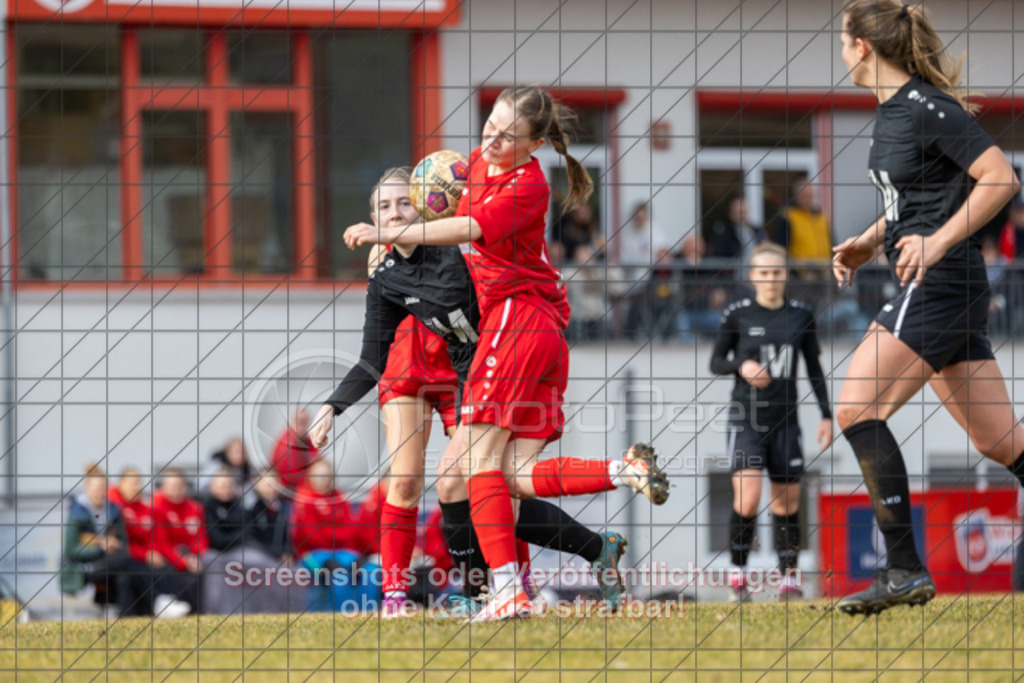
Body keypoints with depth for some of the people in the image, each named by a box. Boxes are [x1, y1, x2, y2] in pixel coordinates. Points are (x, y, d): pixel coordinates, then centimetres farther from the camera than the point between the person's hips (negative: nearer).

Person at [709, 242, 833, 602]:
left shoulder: (801, 316, 5)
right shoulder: (737, 315, -2)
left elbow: (814, 367, 13)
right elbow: (716, 362, 5)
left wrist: (826, 415, 7)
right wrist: (740, 365, -17)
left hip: (785, 420, 3)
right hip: (746, 419, -3)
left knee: (787, 503, 5)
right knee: (747, 501, -15)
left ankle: (789, 579, 14)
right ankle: (737, 573, 0)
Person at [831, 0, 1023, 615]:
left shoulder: (927, 108, -13)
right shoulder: (891, 110, 15)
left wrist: (938, 242, -22)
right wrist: (869, 242, 16)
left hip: (942, 284, -10)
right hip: (927, 288, 10)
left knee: (857, 408, -15)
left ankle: (906, 569, -16)